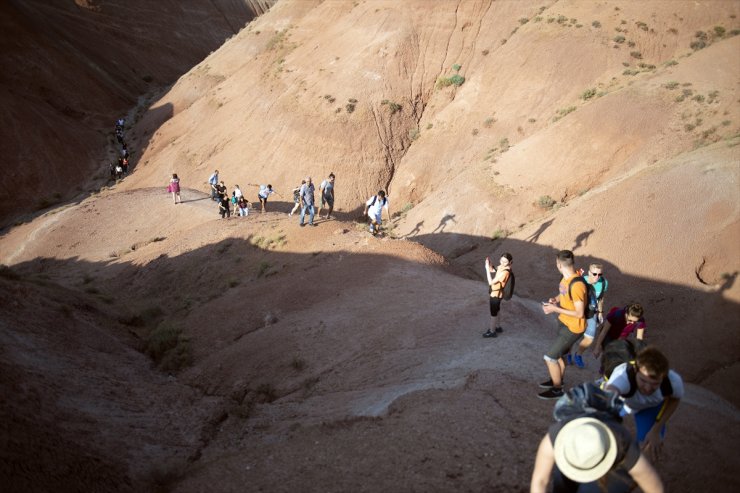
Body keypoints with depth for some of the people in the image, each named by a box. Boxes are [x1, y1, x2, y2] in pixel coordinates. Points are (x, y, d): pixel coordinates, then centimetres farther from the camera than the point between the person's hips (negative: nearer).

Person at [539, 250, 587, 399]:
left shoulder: (576, 285, -32)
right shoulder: (567, 277, -4)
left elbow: (579, 313, -28)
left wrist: (555, 309, -26)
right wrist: (555, 299, -4)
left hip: (573, 327, -9)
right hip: (563, 322, 9)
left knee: (549, 357, -1)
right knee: (558, 354, 25)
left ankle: (557, 389, 18)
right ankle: (558, 379, 48)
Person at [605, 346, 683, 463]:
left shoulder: (673, 381, -39)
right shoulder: (623, 376, -51)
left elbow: (675, 399, -11)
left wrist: (656, 430, -13)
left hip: (651, 406, 2)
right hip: (620, 399, -1)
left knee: (651, 451, -4)